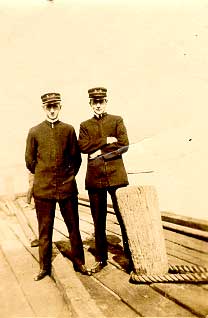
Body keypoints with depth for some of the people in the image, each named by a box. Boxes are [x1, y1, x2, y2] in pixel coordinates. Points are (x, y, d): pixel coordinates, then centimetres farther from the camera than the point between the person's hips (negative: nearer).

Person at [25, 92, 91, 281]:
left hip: (67, 187, 1)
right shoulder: (35, 132, 3)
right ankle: (45, 267, 23)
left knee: (74, 227, 8)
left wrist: (70, 175, 8)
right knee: (45, 230, 8)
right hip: (43, 188, 0)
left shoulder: (69, 129, 4)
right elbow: (30, 160, 10)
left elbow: (76, 157, 10)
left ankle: (79, 263, 23)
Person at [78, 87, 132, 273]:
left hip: (116, 175, -2)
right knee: (99, 221, 9)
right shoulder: (85, 125, 13)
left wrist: (100, 151, -7)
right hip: (95, 177, 2)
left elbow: (124, 145, -5)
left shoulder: (117, 120, 9)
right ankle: (101, 259, 22)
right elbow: (83, 146, -4)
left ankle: (131, 256, 17)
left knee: (124, 217, 1)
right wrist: (107, 141, -10)